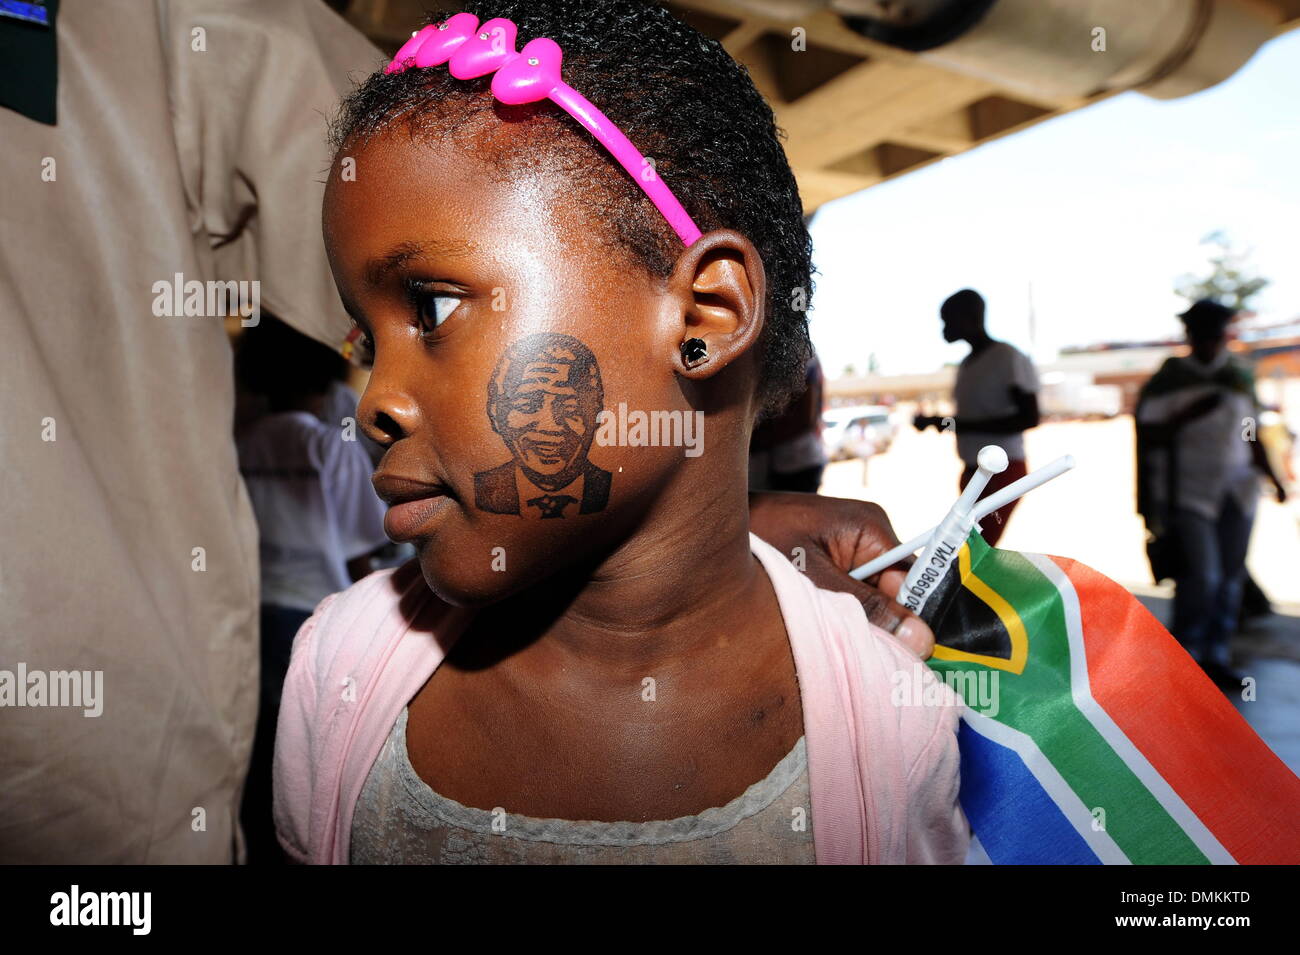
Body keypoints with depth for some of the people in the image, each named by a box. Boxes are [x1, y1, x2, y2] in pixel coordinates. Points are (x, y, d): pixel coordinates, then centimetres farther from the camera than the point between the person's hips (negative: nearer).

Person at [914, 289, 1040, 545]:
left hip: (1003, 470, -9)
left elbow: (1029, 418, -18)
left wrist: (964, 426, -21)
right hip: (973, 471, 9)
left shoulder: (1009, 358, -11)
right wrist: (935, 421, 6)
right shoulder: (967, 365, 15)